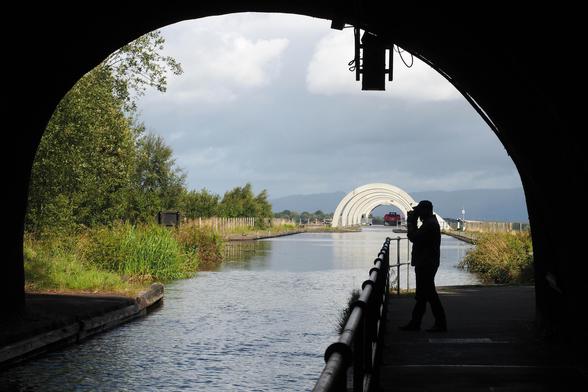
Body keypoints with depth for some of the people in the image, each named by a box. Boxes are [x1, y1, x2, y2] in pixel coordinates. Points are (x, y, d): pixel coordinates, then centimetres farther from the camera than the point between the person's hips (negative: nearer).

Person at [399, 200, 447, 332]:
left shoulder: (430, 224, -17)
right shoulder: (429, 222, 16)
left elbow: (414, 238, -21)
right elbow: (417, 237, 18)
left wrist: (411, 222, -10)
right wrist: (412, 222, 10)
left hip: (426, 265, -11)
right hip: (424, 264, 11)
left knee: (429, 294, -6)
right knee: (422, 295, 13)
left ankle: (441, 324, -2)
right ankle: (414, 323, 19)